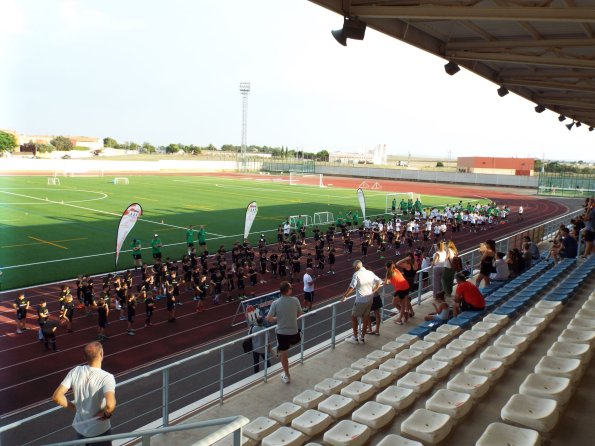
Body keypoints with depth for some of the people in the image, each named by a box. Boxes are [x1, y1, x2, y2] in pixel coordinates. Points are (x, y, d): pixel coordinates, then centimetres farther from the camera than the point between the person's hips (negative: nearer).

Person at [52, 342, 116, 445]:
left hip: (80, 428, 4)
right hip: (99, 431, -4)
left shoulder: (75, 372, -13)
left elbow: (56, 397, -14)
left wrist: (74, 407, -1)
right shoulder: (107, 378, -27)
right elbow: (110, 405, -40)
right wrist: (106, 414, -18)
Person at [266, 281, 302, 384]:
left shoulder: (276, 303, -14)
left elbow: (269, 318, -12)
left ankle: (287, 376, 28)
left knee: (283, 355, 17)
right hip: (293, 332, 0)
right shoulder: (295, 300, -11)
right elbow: (299, 314, 4)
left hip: (281, 333, 0)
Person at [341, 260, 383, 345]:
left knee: (354, 317, 10)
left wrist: (345, 296, -12)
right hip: (370, 299, 6)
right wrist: (373, 291, 16)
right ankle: (362, 338, 22)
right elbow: (379, 282, 10)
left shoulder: (356, 274, -14)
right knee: (365, 318, 15)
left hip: (360, 300, -6)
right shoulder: (370, 273, 5)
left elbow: (351, 287, -20)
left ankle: (355, 338, 12)